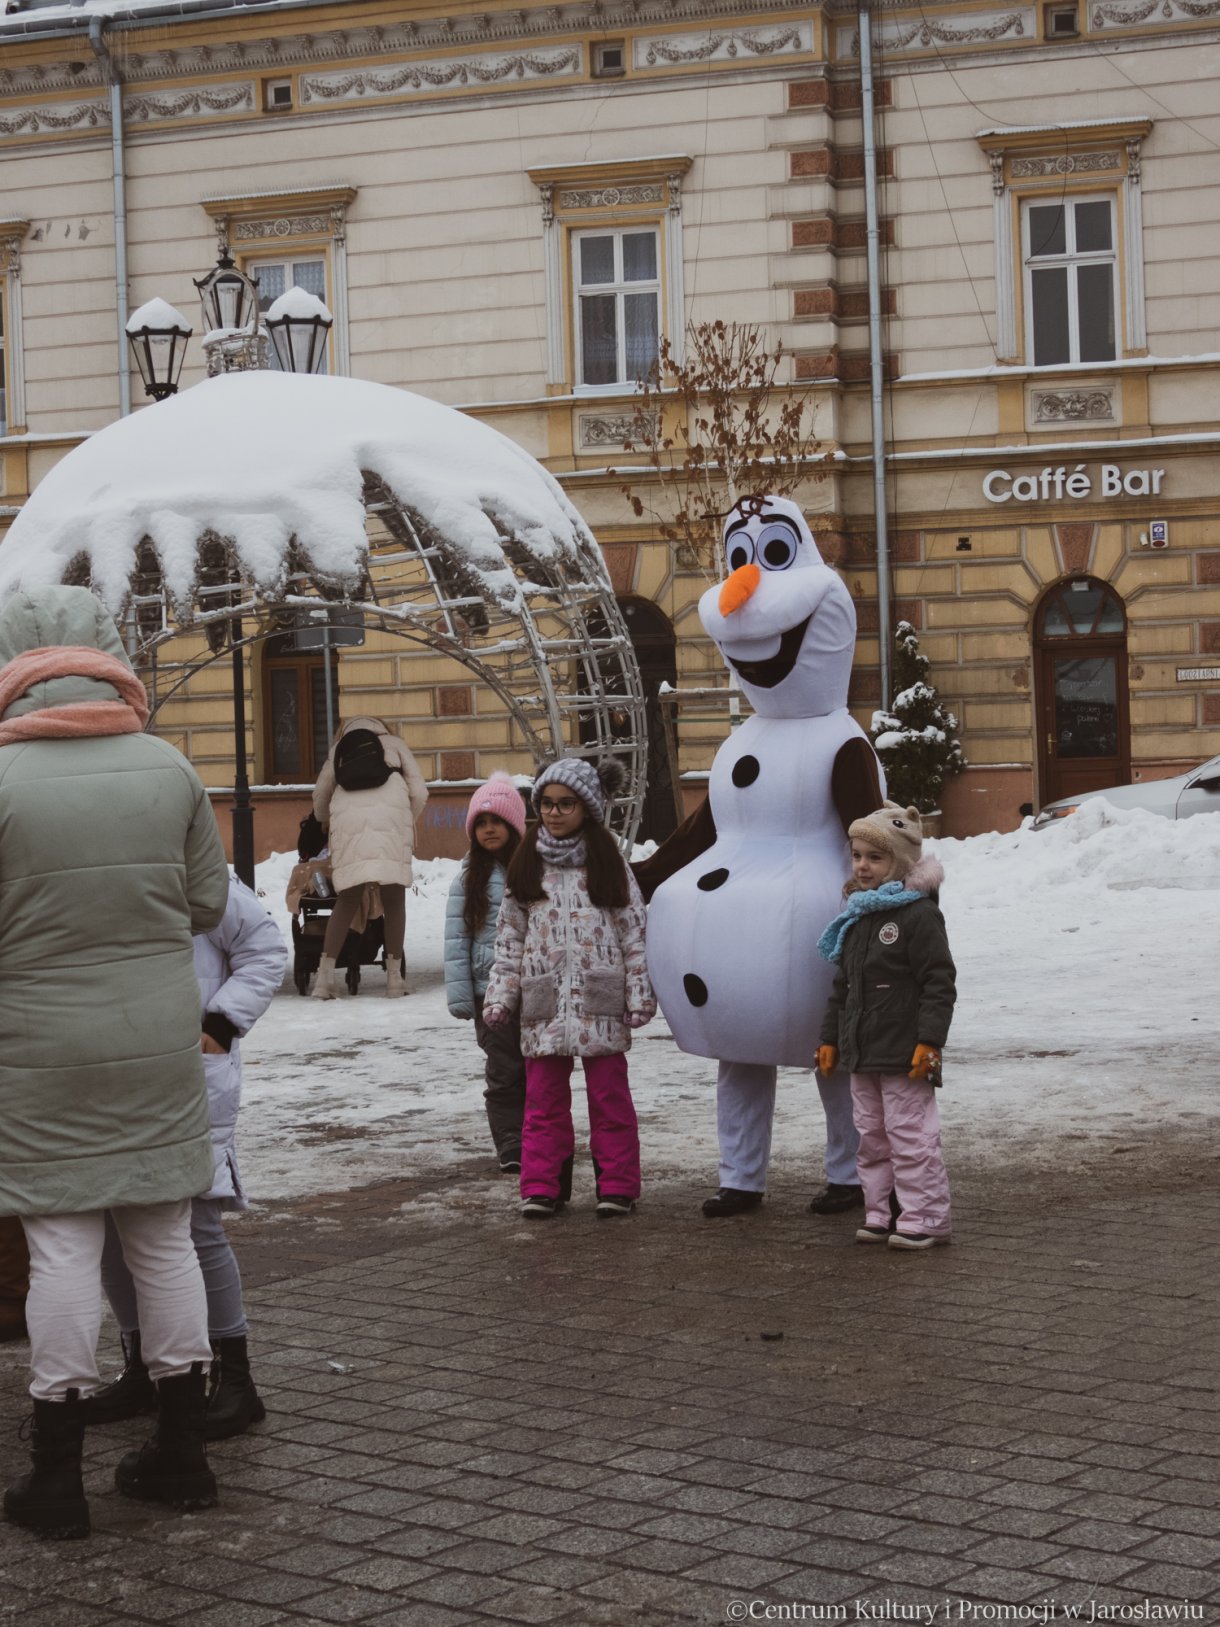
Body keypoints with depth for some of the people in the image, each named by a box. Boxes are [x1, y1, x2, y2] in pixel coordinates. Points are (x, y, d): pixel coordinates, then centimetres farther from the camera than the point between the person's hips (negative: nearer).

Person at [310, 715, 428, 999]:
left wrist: (323, 821, 50)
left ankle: (325, 975, -3)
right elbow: (419, 792, 17)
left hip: (347, 815, 1)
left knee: (347, 899, 7)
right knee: (394, 897, 6)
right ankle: (394, 976, 5)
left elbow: (320, 794, 30)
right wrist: (408, 825, 31)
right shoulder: (393, 743, 27)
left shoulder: (341, 747, 30)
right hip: (390, 814, -1)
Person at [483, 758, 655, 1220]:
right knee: (544, 1099, 4)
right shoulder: (527, 866, 9)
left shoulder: (609, 862, 4)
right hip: (544, 1004, 2)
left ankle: (617, 1186, 9)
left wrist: (640, 993, -2)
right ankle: (542, 1187, 9)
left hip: (601, 1003, -2)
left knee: (609, 1096, 2)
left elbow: (634, 931, 3)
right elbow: (509, 938, 11)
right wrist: (500, 995, 4)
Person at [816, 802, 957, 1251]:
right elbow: (842, 986, 21)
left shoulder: (919, 914, -11)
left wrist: (929, 1041, -20)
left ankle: (925, 1217, 2)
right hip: (862, 1054, 9)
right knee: (871, 1136, 12)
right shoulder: (855, 919, 14)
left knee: (911, 1136, -5)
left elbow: (939, 983, -15)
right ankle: (881, 1213, 20)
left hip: (905, 1056, -8)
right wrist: (830, 1038, 17)